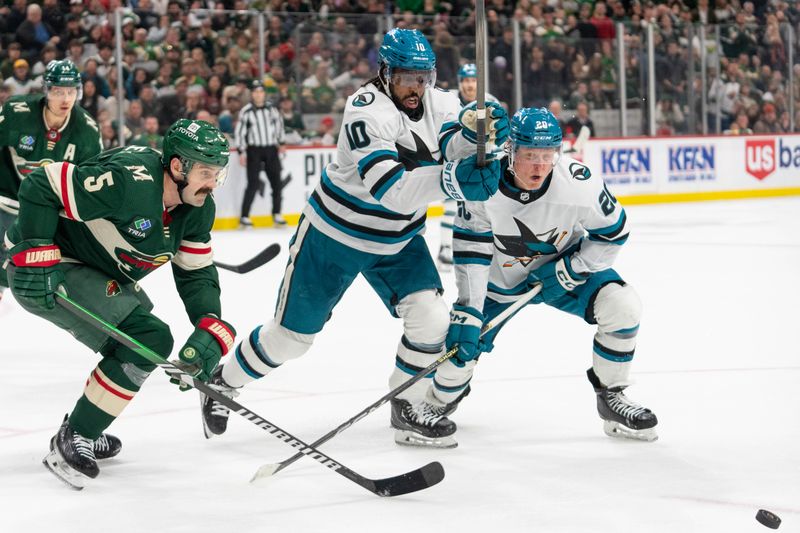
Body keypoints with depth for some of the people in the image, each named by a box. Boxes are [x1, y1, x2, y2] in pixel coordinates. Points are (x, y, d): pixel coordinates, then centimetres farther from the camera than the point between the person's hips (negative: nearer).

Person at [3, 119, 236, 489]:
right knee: (148, 338, -18)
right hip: (43, 271, -10)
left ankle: (80, 433, 30)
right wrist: (36, 256, -30)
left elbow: (197, 274, 2)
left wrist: (211, 330, -14)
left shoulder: (199, 209, -3)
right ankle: (71, 444, -10)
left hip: (98, 274, 10)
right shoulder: (129, 181, -30)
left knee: (151, 343, 16)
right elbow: (41, 187, -27)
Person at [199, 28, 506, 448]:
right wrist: (449, 180, -52)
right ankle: (224, 382, 30)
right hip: (334, 235, -5)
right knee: (291, 334, 5)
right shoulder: (367, 109, -29)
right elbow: (389, 188, -40)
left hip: (397, 239, 5)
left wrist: (475, 134, -46)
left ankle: (407, 406, 8)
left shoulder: (440, 104, -8)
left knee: (430, 318, -13)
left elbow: (456, 154, -25)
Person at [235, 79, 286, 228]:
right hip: (254, 150, -4)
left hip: (271, 150, 4)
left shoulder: (272, 109, 6)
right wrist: (242, 152, -8)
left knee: (276, 182, 2)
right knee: (253, 184, -10)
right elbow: (240, 131, -5)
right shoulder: (246, 111, -5)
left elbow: (279, 125, 19)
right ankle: (244, 216, -4)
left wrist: (281, 143, 17)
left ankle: (276, 214, 14)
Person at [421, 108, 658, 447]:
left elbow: (613, 232, -13)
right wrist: (468, 312, -28)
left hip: (566, 265, 0)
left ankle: (611, 397, -1)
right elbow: (471, 253, -22)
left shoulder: (578, 182, -29)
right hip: (500, 279, 0)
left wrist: (569, 269, -18)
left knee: (622, 307, -23)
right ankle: (440, 400, 32)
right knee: (459, 347, -6)